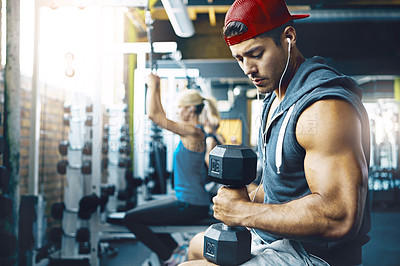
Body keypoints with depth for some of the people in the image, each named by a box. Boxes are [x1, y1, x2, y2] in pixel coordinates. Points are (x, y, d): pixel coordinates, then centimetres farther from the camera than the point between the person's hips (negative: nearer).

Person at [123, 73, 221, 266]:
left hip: (189, 206, -10)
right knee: (142, 210, 27)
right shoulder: (194, 130, 9)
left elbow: (154, 115, -21)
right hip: (189, 202, 10)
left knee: (131, 219, -5)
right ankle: (176, 249, 22)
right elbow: (159, 115, 18)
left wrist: (153, 86, -9)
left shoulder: (193, 132, -19)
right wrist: (156, 88, 17)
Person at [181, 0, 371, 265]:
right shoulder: (275, 98, 9)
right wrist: (250, 199, 0)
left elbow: (339, 218, -33)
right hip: (272, 239, 10)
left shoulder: (325, 105, -26)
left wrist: (243, 212, -24)